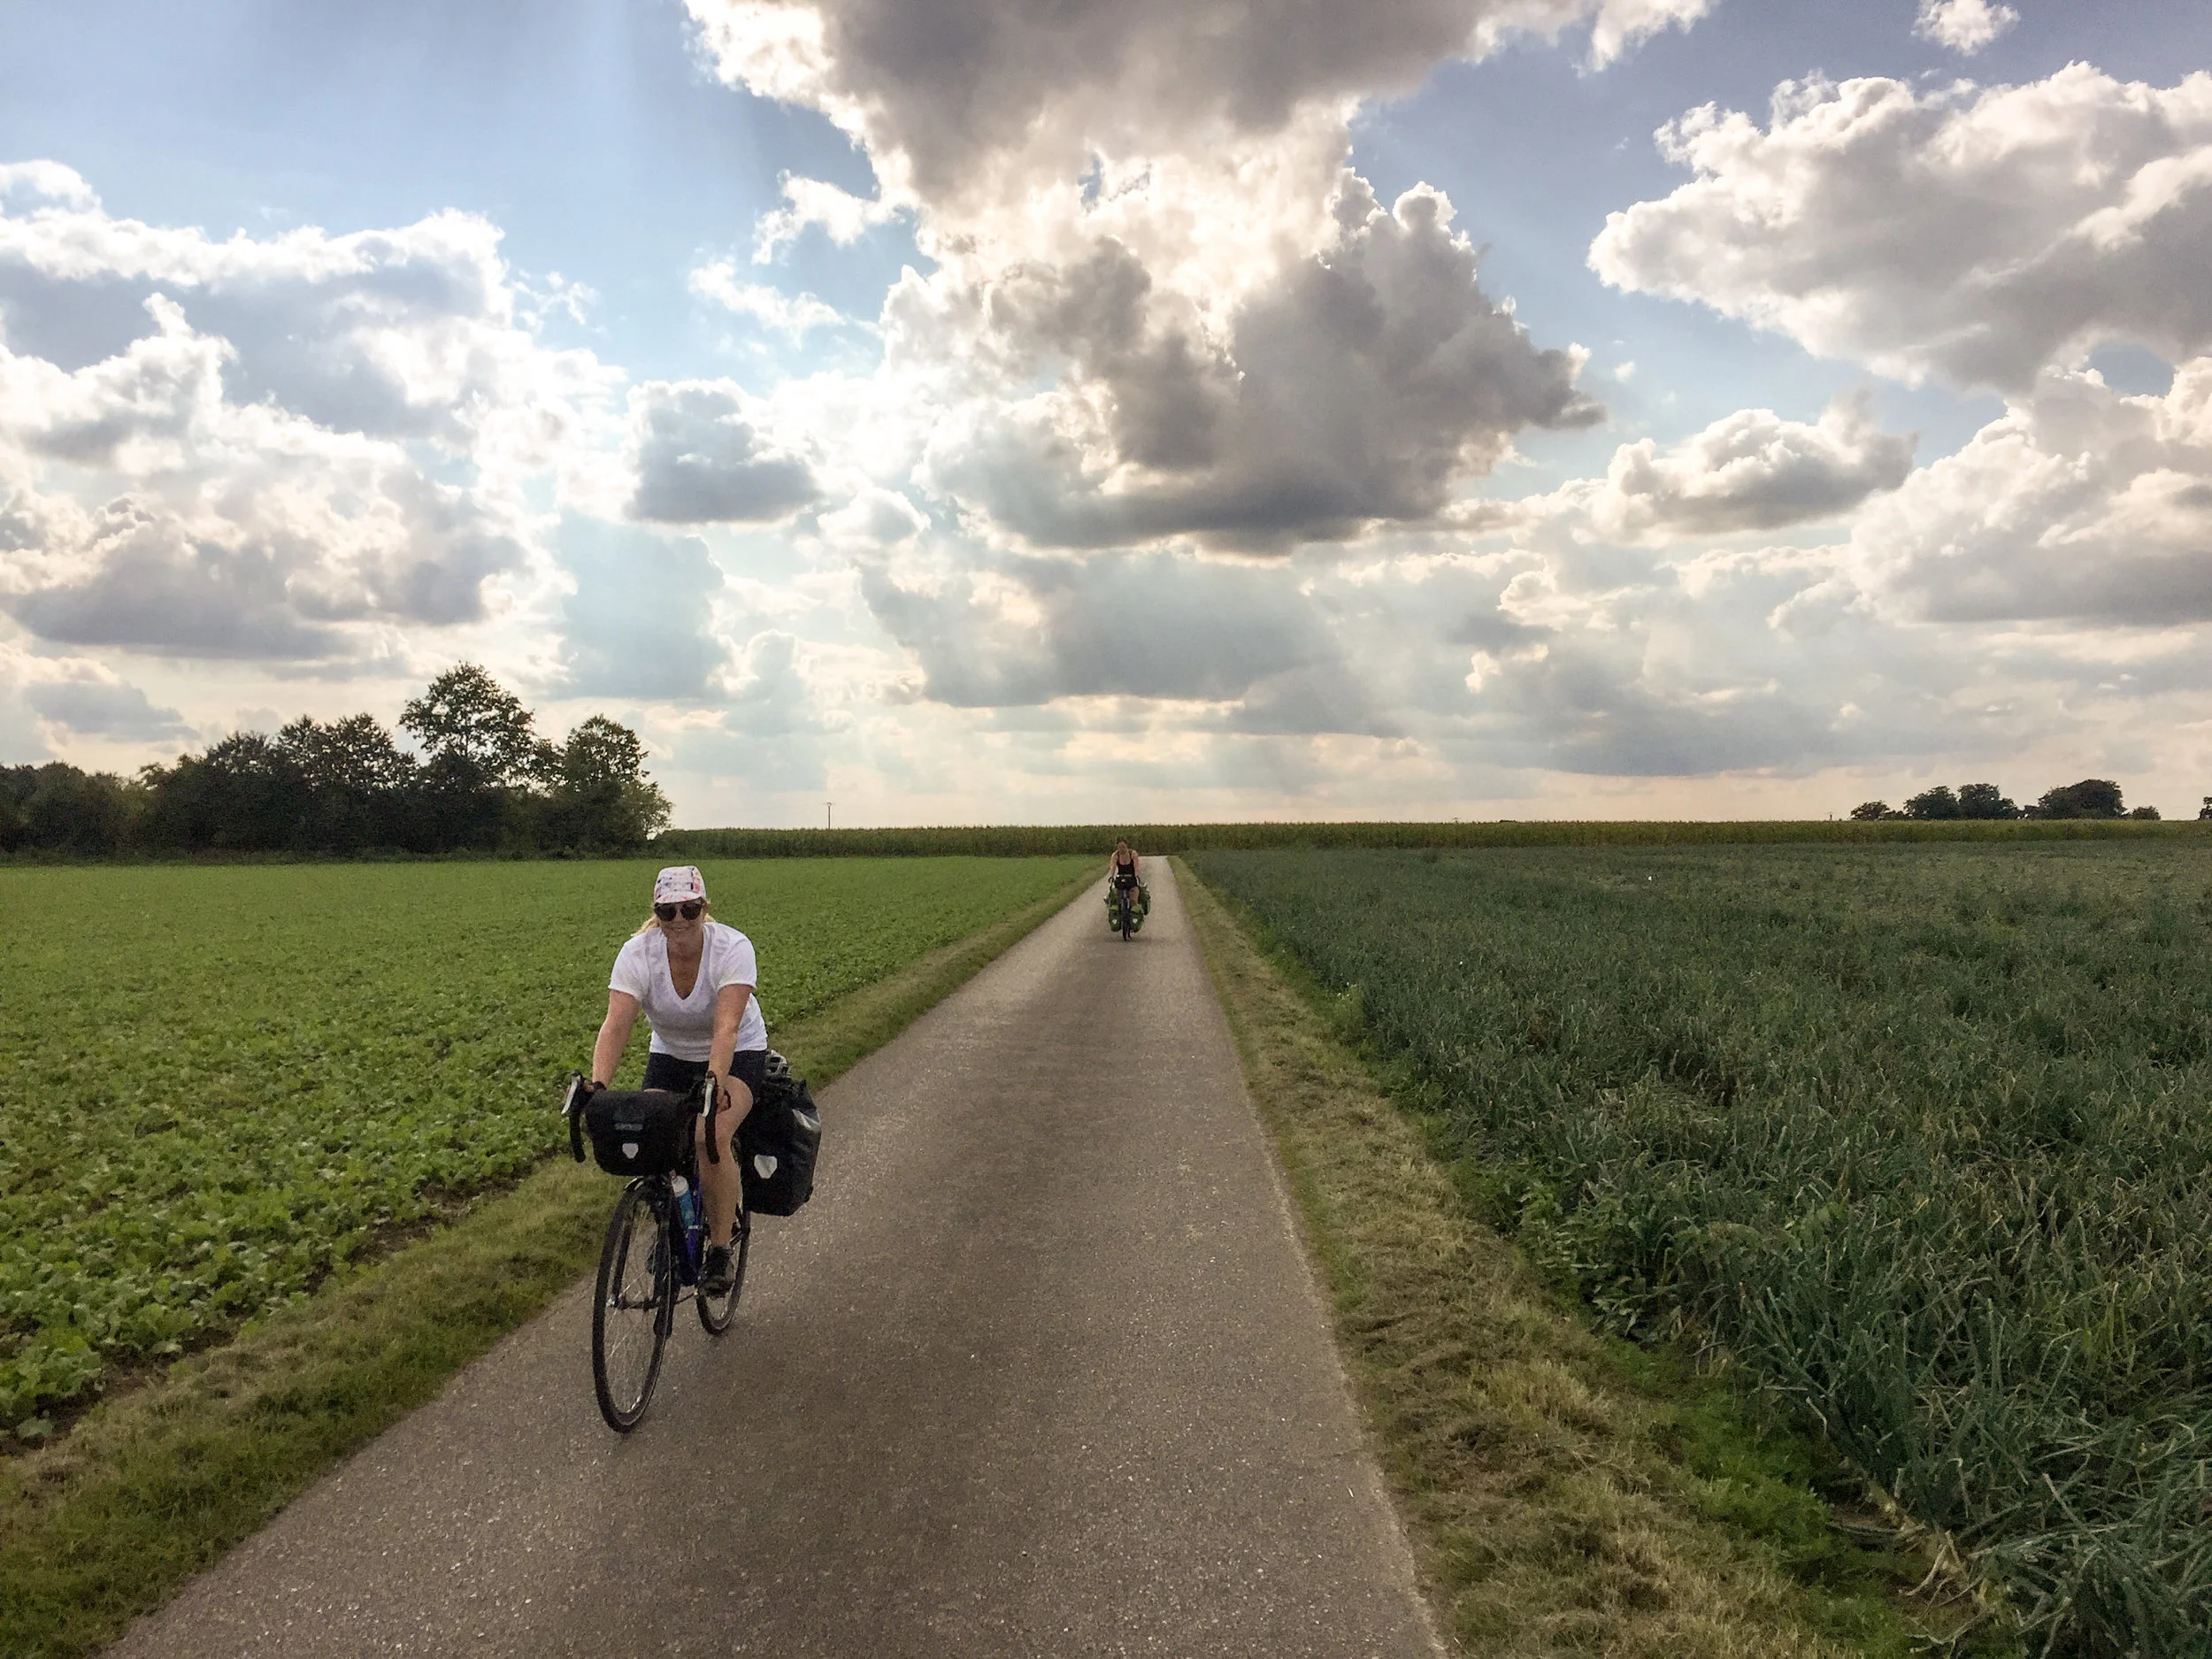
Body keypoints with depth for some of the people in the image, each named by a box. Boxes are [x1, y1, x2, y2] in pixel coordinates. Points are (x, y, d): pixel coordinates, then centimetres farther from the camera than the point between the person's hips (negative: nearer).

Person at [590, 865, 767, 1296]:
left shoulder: (733, 948, -28)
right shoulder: (637, 953, -20)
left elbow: (727, 1026, -39)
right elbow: (616, 1024, -31)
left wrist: (714, 1080, -56)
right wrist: (598, 1086, -46)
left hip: (738, 1055, -3)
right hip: (670, 1056, 4)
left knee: (711, 1136, -28)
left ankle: (720, 1250, -13)